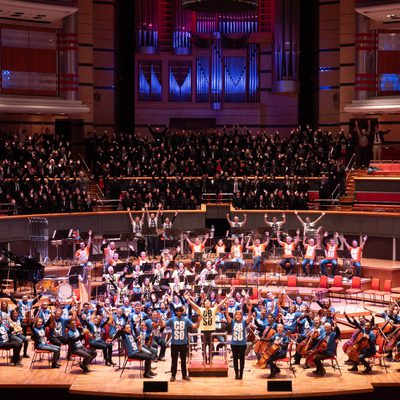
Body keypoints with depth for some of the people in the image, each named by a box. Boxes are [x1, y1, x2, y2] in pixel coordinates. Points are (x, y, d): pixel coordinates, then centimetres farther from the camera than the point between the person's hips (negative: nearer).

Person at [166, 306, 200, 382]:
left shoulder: (186, 320, 2)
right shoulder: (171, 320, 1)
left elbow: (195, 326, -4)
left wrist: (198, 321, -20)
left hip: (183, 343, 1)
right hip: (174, 343, -1)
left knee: (183, 360, 9)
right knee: (174, 360, 4)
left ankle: (184, 375, 17)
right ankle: (173, 375, 11)